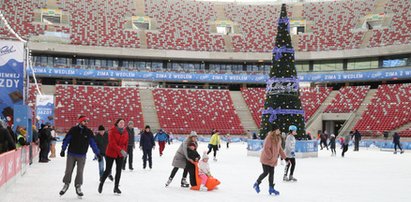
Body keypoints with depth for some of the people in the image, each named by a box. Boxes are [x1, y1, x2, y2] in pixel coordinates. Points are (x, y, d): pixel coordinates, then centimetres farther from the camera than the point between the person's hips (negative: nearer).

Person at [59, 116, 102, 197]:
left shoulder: (89, 132, -1)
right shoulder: (73, 130, -6)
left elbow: (93, 143, 2)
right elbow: (66, 140, -1)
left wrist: (97, 153, -2)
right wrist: (63, 150, -7)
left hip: (82, 156, 1)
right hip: (71, 154, -1)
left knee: (80, 172, 1)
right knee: (68, 171, 6)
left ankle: (78, 186, 18)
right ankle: (66, 184, 27)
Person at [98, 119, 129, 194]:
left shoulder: (125, 132, 3)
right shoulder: (112, 131, -12)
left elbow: (126, 143, 9)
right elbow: (112, 143, -20)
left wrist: (124, 151, -2)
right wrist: (121, 150, -28)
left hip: (120, 155, 4)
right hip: (111, 153, -4)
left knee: (119, 171, 3)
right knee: (108, 170, 2)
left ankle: (116, 187, 13)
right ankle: (101, 183, 26)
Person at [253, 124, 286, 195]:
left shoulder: (278, 138, 7)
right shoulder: (269, 137, -19)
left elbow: (279, 148, 14)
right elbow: (266, 148, -22)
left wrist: (284, 157, 11)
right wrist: (271, 157, -20)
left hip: (273, 160, 7)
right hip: (266, 159, -7)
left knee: (271, 173, 7)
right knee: (266, 173, -4)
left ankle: (271, 188, 14)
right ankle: (257, 184, 18)